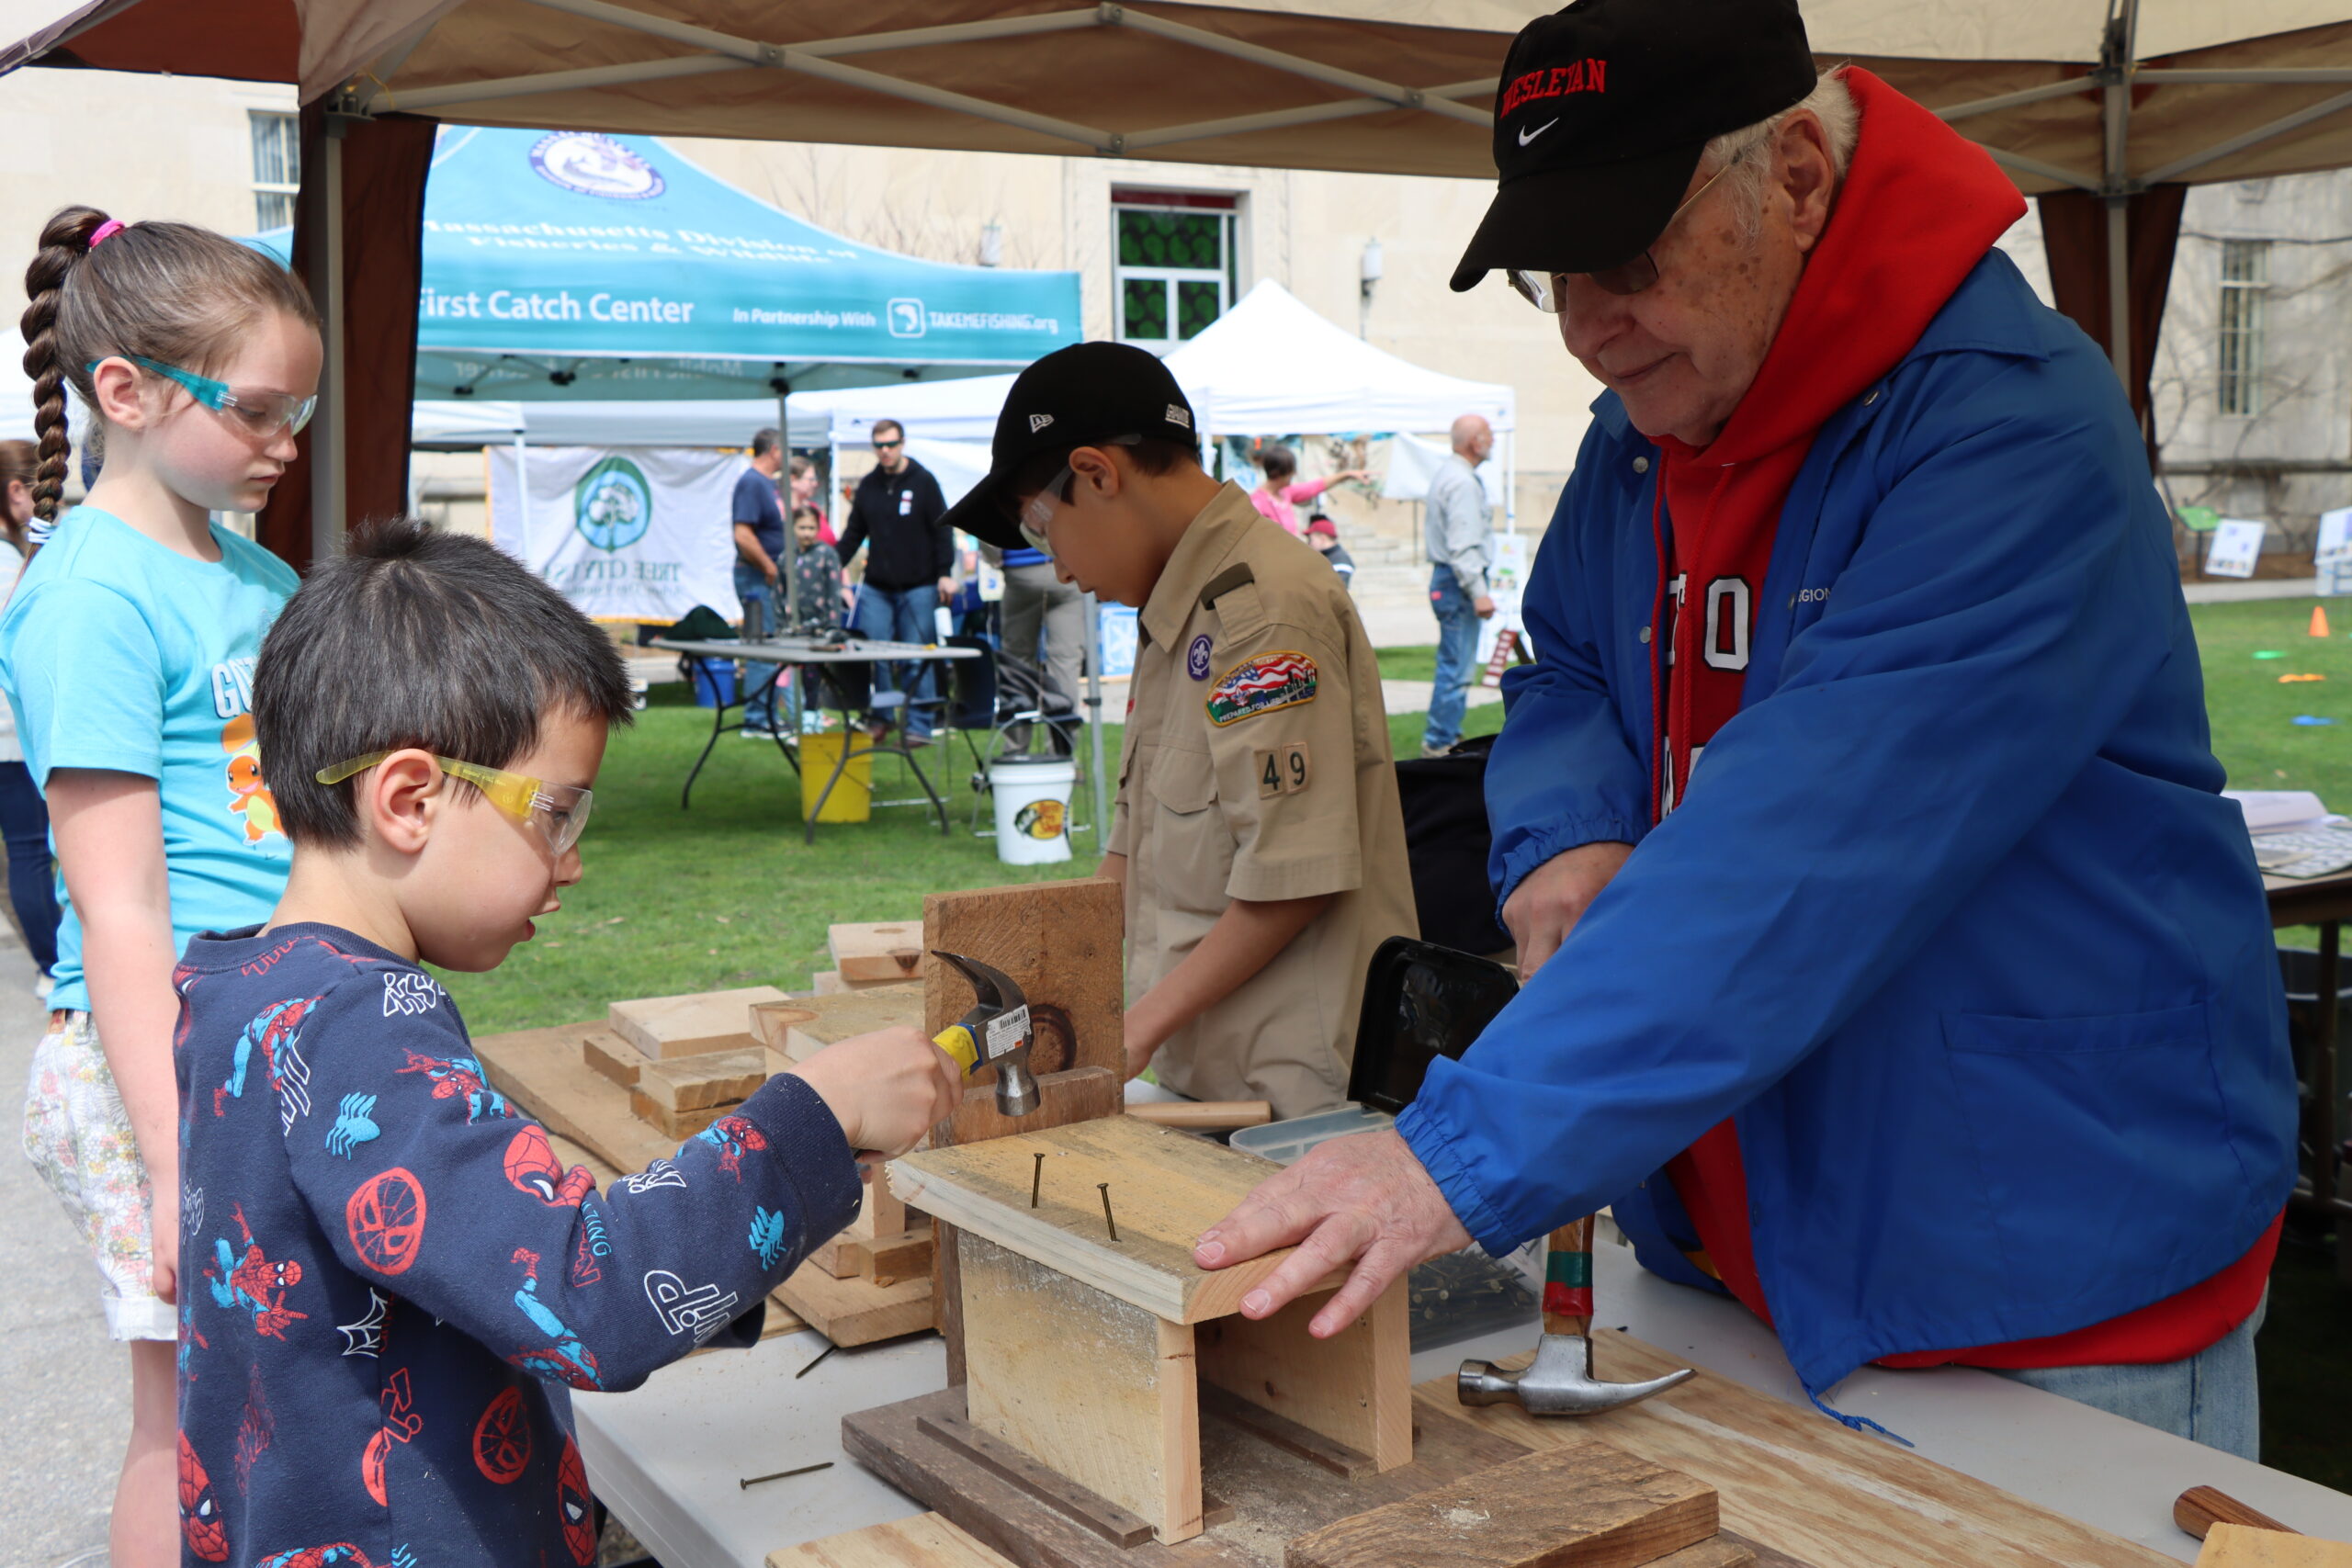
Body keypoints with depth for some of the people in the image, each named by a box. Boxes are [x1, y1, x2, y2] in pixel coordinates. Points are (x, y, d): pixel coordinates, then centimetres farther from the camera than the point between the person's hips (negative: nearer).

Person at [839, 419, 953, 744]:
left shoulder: (923, 481, 0)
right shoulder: (868, 486, 11)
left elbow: (942, 530, -2)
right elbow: (854, 534, 17)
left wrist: (945, 574, -10)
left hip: (918, 588, -4)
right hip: (876, 587, 4)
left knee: (916, 659, -2)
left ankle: (918, 726, 5)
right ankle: (877, 719, 12)